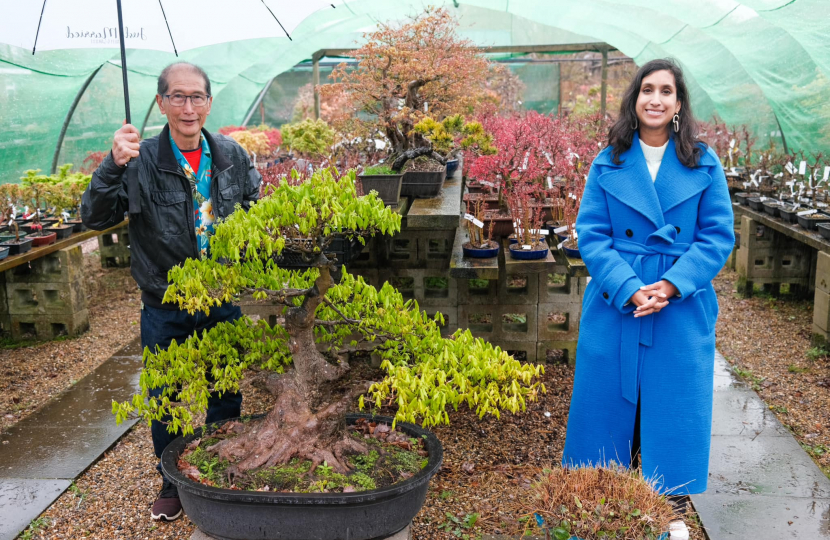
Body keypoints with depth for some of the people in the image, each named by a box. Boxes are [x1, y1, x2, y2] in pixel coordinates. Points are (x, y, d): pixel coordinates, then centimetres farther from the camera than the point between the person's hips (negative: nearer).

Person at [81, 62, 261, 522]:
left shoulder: (233, 156, -1)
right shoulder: (142, 161, -10)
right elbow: (95, 217, -18)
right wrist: (113, 166, -33)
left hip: (224, 305, 2)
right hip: (165, 312, -2)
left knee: (227, 398, 16)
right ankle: (172, 482, 36)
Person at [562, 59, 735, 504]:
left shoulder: (704, 164, 2)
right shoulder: (608, 164, 2)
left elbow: (718, 236, -2)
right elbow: (590, 234, -3)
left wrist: (672, 285, -16)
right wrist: (630, 289, -17)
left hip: (682, 312, 0)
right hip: (616, 308, 1)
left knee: (673, 414, 6)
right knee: (610, 405, 10)